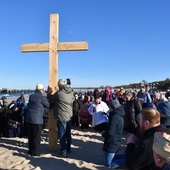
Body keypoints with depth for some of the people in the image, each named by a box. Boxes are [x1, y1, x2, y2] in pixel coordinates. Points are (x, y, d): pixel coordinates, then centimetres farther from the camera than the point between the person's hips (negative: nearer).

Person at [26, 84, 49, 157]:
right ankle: (35, 152, 12)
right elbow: (48, 105, 1)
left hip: (28, 118, 6)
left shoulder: (31, 96, 8)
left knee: (30, 136, 15)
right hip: (37, 119, -6)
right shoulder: (42, 97, -9)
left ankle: (30, 151, 26)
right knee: (36, 137, 5)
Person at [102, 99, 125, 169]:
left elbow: (110, 132, -26)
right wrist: (105, 132, 3)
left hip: (112, 143, -10)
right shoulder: (119, 115, 6)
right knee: (111, 158, 25)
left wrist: (103, 134, -7)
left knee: (108, 164, 1)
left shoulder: (115, 117, -24)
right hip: (116, 142, 10)